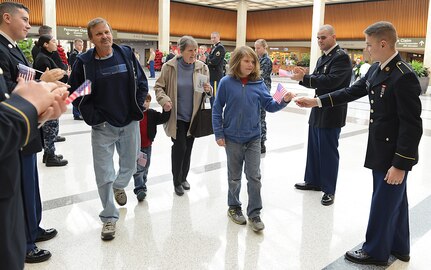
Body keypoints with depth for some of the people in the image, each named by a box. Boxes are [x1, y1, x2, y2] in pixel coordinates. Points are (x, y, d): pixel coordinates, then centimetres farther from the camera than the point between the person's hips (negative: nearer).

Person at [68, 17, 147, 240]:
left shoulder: (126, 54, -2)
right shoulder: (84, 62, -7)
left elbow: (142, 83, 6)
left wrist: (138, 108, 0)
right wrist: (92, 117, -8)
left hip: (130, 123, 2)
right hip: (102, 126, -2)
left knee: (130, 165, 17)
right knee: (104, 174, 1)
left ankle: (119, 186, 52)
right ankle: (109, 218, 18)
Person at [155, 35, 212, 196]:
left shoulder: (201, 67, -2)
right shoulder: (169, 67, -10)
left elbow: (207, 90, 8)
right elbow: (158, 87, -2)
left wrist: (208, 89, -15)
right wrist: (164, 100, -20)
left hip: (193, 116, 3)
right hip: (177, 116, -3)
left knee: (188, 148, 14)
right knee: (180, 147, -5)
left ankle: (183, 177, 35)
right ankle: (177, 181, 16)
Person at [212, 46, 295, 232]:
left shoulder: (258, 83, -3)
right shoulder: (227, 82, -9)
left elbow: (270, 105, -2)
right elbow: (217, 109, -5)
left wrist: (284, 101, -22)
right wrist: (219, 134, -7)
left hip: (253, 138, 2)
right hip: (232, 138, -1)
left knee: (254, 177, 5)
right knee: (234, 176, 14)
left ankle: (254, 213, 18)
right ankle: (234, 207, 34)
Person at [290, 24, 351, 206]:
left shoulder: (341, 57, -12)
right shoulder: (322, 58, 15)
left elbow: (331, 81, -24)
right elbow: (316, 82, 11)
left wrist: (304, 78, -25)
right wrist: (303, 77, -8)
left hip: (331, 114, -8)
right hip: (318, 111, 8)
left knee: (328, 151, -1)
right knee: (314, 149, 16)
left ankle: (329, 190, 11)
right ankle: (313, 181, 30)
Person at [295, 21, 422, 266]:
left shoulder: (404, 76, -24)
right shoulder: (376, 69, 4)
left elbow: (412, 125, -24)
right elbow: (352, 92, 14)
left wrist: (400, 164, -22)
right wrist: (317, 101, 9)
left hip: (395, 155, -9)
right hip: (383, 149, 9)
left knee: (383, 203, 6)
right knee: (394, 200, 21)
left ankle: (376, 251, 26)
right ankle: (399, 247, 38)